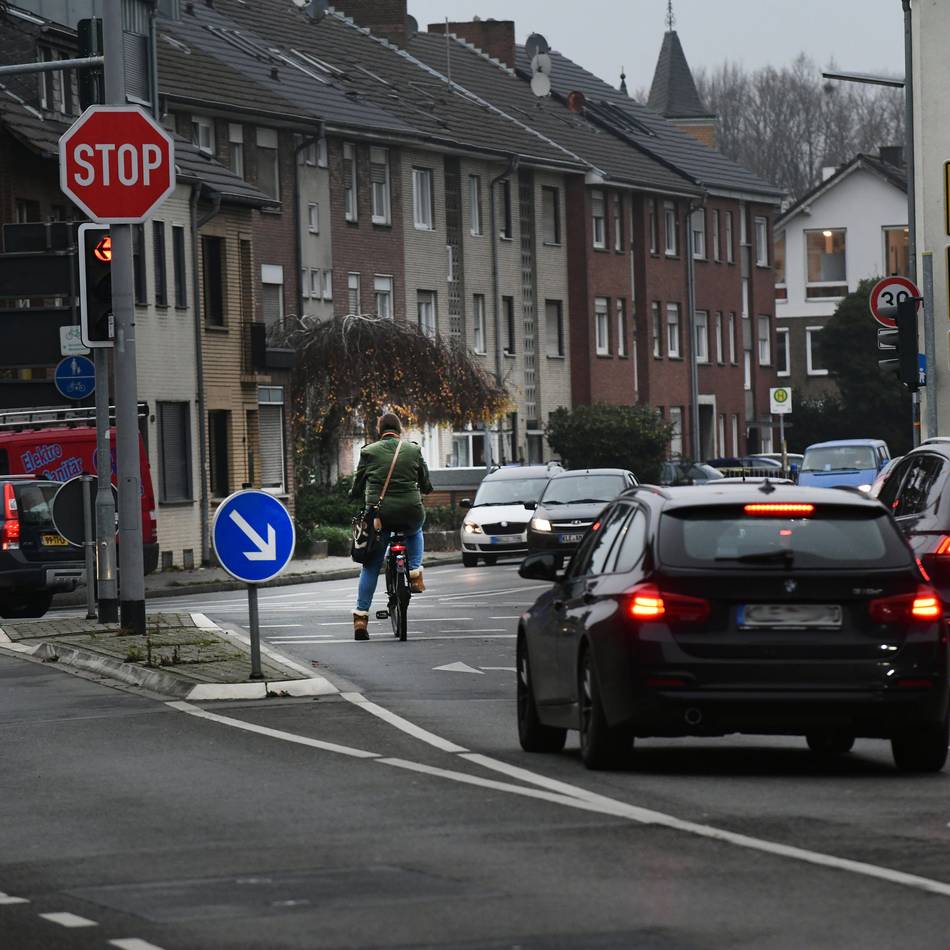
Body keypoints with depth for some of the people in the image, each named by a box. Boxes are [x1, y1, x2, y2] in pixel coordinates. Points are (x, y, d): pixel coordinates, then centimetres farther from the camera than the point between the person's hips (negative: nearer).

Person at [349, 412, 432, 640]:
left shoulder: (369, 452, 0)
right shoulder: (413, 450, 2)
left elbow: (357, 488, 6)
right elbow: (426, 485, 11)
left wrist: (359, 496, 29)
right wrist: (420, 490, 34)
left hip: (379, 515, 0)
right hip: (411, 513, 0)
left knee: (371, 566, 10)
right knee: (415, 532, 37)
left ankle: (361, 615, 3)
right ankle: (415, 572, 18)